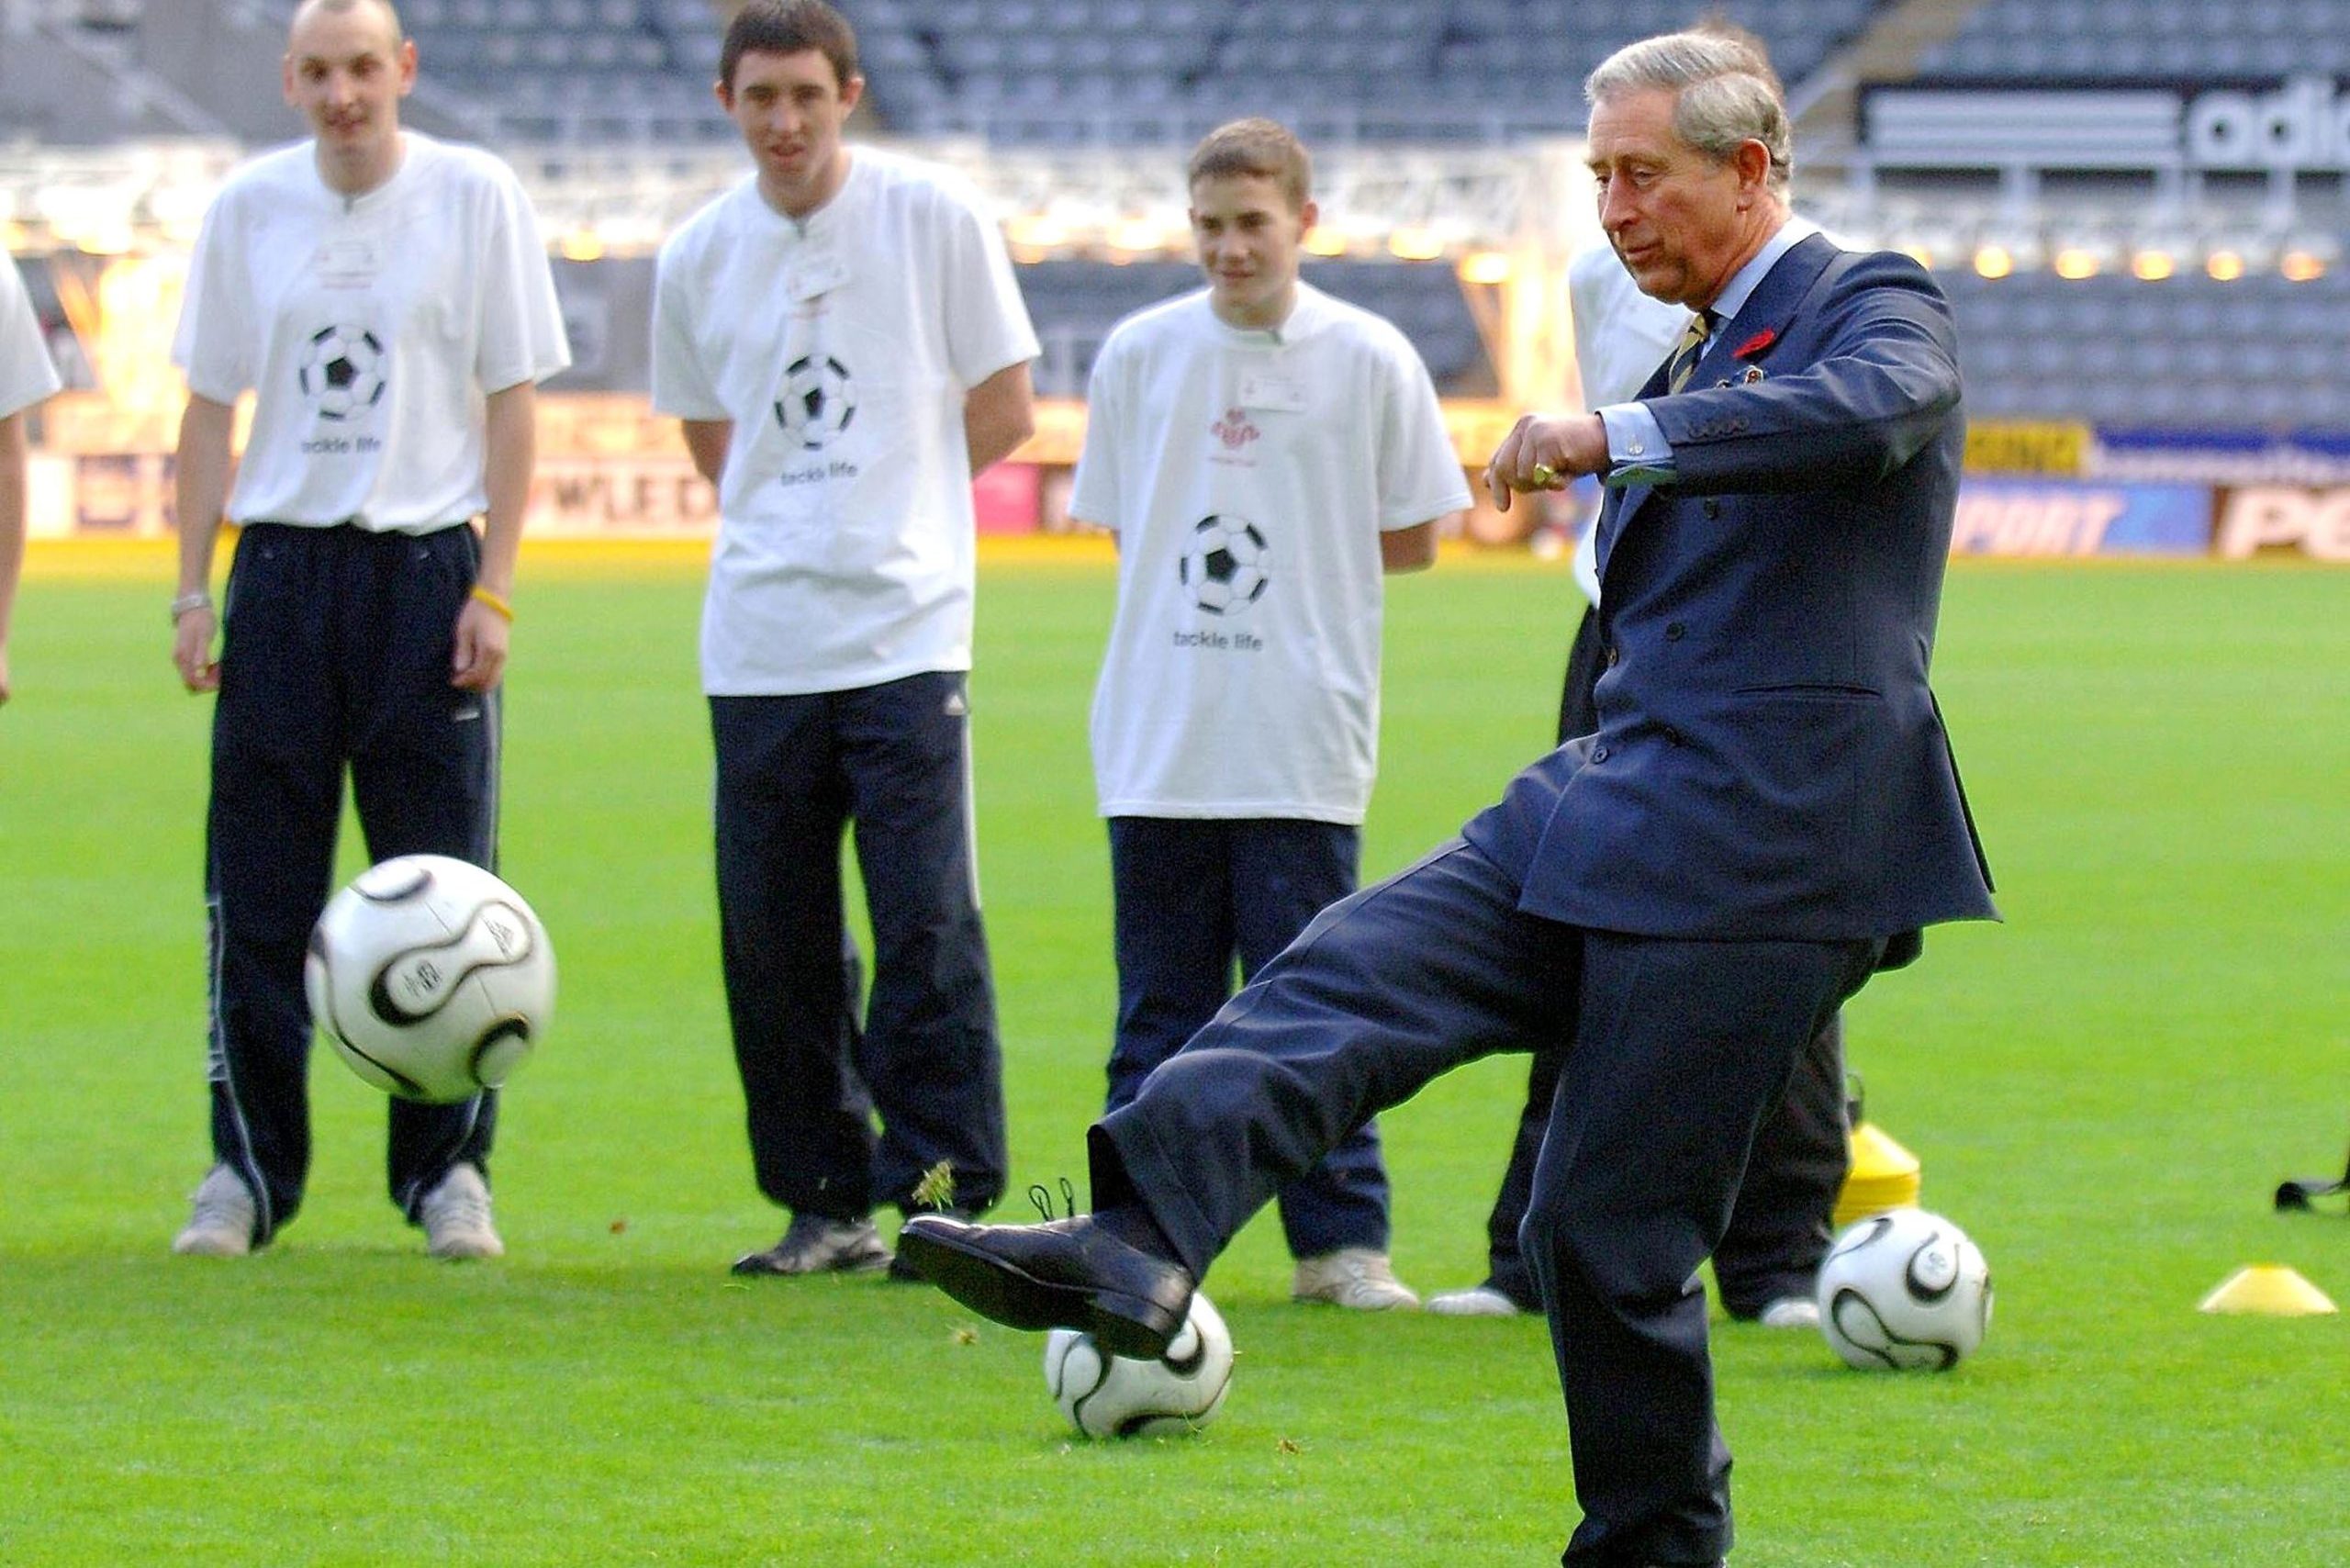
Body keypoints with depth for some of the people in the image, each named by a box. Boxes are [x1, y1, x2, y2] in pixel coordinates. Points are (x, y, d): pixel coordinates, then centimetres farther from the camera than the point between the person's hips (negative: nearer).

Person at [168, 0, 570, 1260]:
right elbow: (210, 406, 10)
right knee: (257, 894, 1)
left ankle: (447, 1170, 8)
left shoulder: (474, 197, 0)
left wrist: (492, 589, -5)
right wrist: (191, 592, 4)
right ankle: (248, 1170, 8)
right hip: (282, 564, 2)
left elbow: (511, 401, 1)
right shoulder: (248, 208, 5)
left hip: (425, 565, -2)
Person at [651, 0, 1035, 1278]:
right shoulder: (698, 259, 8)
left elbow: (1003, 407, 4)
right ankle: (824, 1203, 13)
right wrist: (791, 514, 7)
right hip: (758, 642, 3)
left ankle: (947, 1194, -5)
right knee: (771, 939, 4)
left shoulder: (932, 217, -1)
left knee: (926, 925, -9)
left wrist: (887, 500, 3)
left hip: (907, 630, -3)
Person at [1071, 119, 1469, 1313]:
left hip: (1300, 747, -2)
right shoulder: (1139, 354, 6)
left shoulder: (1368, 360, 0)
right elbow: (1119, 529, 14)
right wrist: (1209, 572, 0)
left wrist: (1285, 565, -1)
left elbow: (1411, 539, 6)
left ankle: (1341, 1240, 4)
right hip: (1159, 740, 2)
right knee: (1160, 1003, 6)